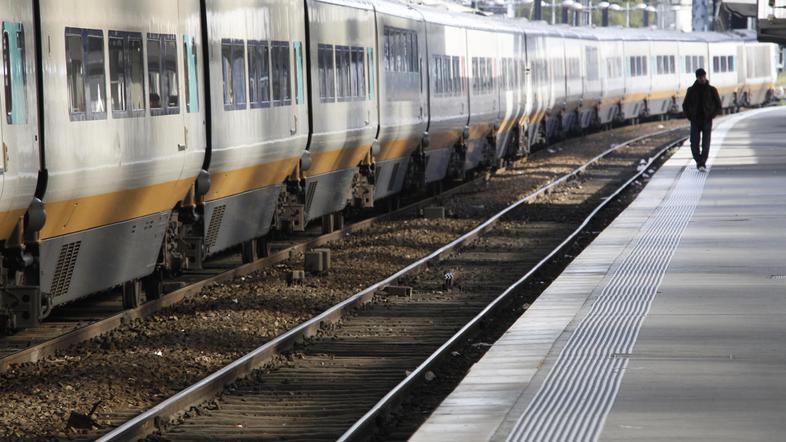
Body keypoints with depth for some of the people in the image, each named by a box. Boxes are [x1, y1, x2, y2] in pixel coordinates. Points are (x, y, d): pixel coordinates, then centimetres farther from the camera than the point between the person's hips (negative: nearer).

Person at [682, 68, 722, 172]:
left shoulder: (712, 90, 1)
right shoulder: (691, 90, 4)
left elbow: (719, 106, 5)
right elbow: (685, 105, 12)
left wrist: (711, 116, -8)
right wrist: (690, 117, -2)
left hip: (707, 121, -1)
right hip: (695, 121, 1)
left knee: (706, 144, -12)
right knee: (694, 144, -4)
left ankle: (702, 164, -13)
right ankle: (699, 161, 15)